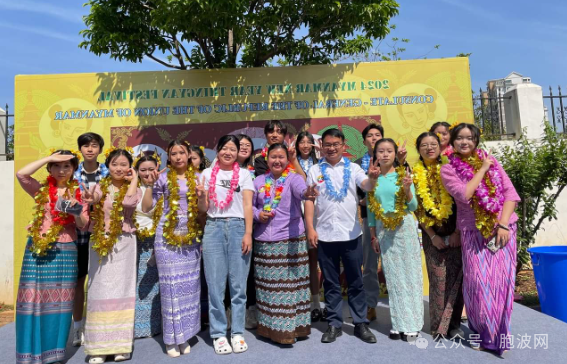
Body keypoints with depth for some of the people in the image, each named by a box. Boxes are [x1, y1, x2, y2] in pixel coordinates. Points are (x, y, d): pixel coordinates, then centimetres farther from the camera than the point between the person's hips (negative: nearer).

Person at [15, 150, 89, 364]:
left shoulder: (78, 193, 5)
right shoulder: (41, 190, 5)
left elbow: (83, 225, 1)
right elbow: (21, 174, -14)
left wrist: (76, 210, -19)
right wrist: (49, 157, -10)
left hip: (65, 251, 0)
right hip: (37, 250, 0)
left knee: (59, 301, 6)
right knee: (33, 299, 0)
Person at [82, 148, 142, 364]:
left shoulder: (133, 189, 3)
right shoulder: (101, 187, 7)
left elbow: (128, 201, -19)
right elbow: (92, 198, -13)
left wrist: (134, 179, -7)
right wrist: (88, 198, -34)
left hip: (124, 244, -1)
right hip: (101, 243, 1)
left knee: (121, 289, 2)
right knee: (101, 290, 1)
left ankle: (121, 344, 10)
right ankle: (99, 345, 9)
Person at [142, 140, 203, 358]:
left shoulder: (197, 177, 7)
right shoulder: (163, 178, 2)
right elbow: (146, 207, 0)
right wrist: (150, 184, -9)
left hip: (191, 237, 2)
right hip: (167, 236, -2)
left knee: (189, 284, 6)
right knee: (171, 285, 1)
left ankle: (185, 335, 21)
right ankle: (171, 338, 13)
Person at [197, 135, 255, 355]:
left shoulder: (244, 174, 9)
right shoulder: (208, 174, 11)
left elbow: (248, 205, 2)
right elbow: (203, 209, 10)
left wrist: (248, 233, -8)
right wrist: (201, 197, -11)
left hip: (238, 227, -1)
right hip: (214, 228, 1)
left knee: (238, 284, 3)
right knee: (215, 284, 3)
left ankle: (237, 332, 15)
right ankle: (218, 333, 15)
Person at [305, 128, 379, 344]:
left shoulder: (353, 168, 3)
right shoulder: (315, 170, 4)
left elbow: (367, 186, -12)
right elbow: (309, 200, 2)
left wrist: (373, 177, -35)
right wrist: (310, 228, -6)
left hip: (351, 234, 0)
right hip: (325, 235, 1)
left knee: (355, 281, 10)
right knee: (331, 282, 11)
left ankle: (361, 323, 23)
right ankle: (334, 324, 23)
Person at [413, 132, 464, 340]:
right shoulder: (415, 175, 0)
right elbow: (417, 209, 0)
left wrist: (458, 232, -8)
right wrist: (432, 236, -4)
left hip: (456, 233, 0)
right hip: (432, 235, 0)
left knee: (456, 278, 2)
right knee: (437, 280, 3)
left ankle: (453, 324, 17)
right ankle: (438, 326, 16)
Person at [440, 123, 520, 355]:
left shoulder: (490, 160, 7)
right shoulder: (448, 169, 0)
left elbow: (510, 192, 2)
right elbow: (464, 195, -16)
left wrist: (503, 224, -9)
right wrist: (482, 169, -9)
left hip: (503, 229, 2)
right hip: (473, 233, -2)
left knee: (502, 280, 2)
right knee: (478, 282, -3)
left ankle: (499, 334, 19)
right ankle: (481, 333, 17)